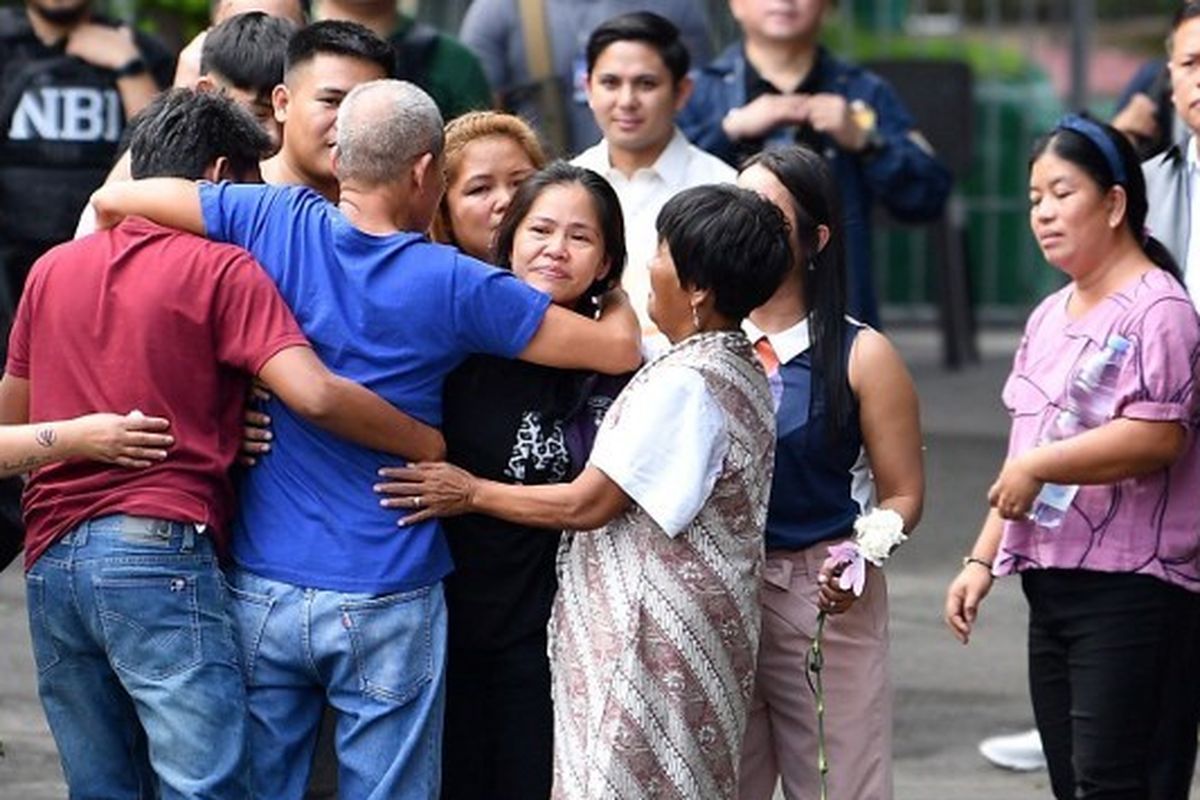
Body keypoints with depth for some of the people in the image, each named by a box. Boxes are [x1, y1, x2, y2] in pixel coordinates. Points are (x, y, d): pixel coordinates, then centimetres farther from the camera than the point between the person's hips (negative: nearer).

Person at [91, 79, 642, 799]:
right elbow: (619, 350, -5)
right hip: (386, 604, -3)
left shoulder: (275, 221, -3)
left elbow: (112, 200, 4)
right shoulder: (451, 285, -10)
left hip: (260, 589, 3)